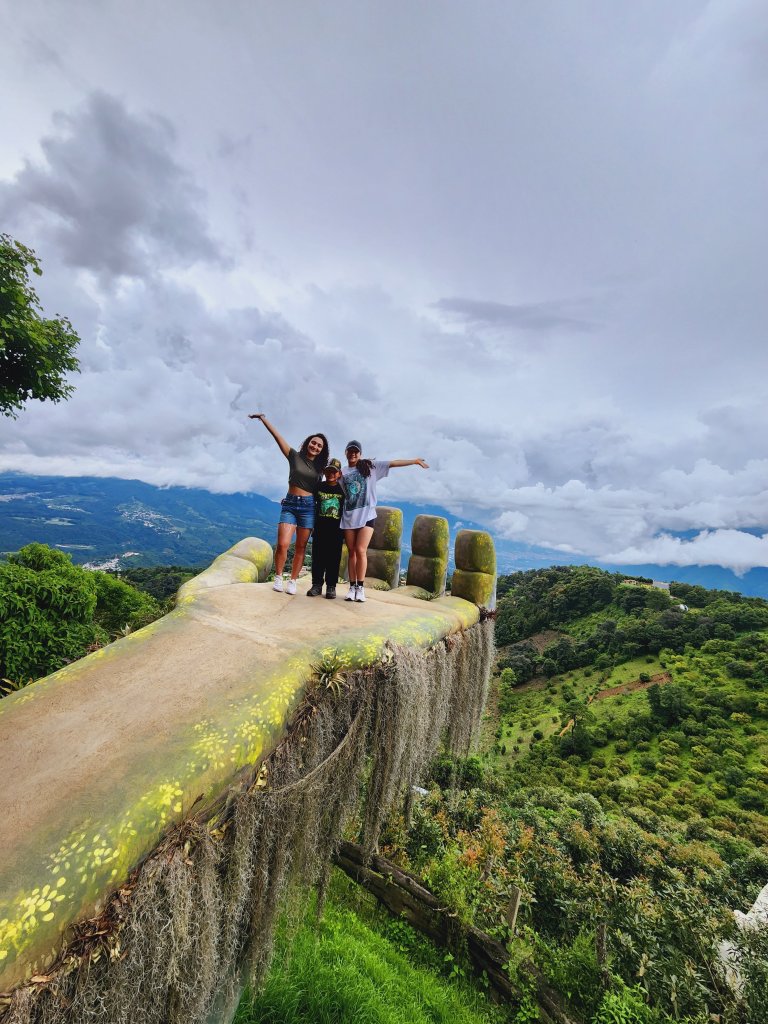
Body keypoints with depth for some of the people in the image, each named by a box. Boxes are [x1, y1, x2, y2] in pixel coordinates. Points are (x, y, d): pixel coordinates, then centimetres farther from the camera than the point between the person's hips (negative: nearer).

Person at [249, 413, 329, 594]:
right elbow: (277, 436, 0)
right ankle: (278, 577, 9)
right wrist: (263, 418, -2)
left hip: (308, 506, 2)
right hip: (289, 504, -2)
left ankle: (292, 581, 14)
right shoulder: (295, 457, 4)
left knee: (301, 547, 2)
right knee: (282, 544, -12)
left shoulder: (320, 467, 10)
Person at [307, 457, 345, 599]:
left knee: (333, 559, 2)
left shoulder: (343, 489, 4)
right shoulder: (318, 487, 7)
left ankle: (331, 586, 9)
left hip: (336, 530, -1)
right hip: (320, 529, 1)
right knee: (318, 557, 4)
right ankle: (317, 584, 12)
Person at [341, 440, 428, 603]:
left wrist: (415, 461, -2)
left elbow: (393, 463, 0)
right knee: (352, 552, 4)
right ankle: (352, 587, 11)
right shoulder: (342, 473, 10)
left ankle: (360, 587, 0)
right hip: (349, 517, 2)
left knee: (361, 550, -11)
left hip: (367, 515, -2)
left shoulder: (370, 466, 4)